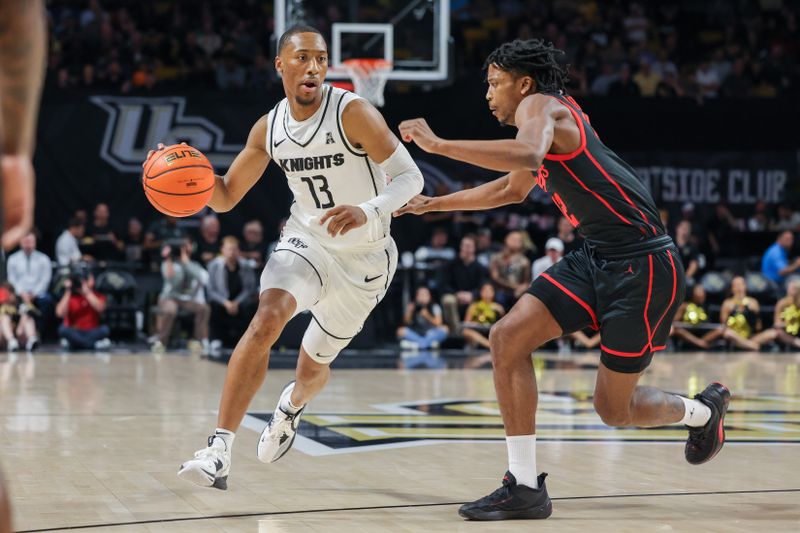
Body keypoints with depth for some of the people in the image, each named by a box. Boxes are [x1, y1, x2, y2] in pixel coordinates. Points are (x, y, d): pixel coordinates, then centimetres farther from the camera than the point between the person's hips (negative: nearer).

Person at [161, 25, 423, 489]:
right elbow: (225, 197, 4)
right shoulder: (269, 128, -3)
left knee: (313, 366, 12)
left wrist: (367, 212, -41)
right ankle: (219, 453, -31)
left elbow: (410, 177, -23)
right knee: (266, 318, -28)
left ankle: (292, 405, 54)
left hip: (363, 259, -2)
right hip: (306, 241, 2)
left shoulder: (353, 112, -19)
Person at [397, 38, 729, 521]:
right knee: (507, 338, -6)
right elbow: (512, 189, 37)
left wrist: (438, 144, -31)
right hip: (596, 259, 9)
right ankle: (526, 489, -3)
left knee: (615, 409, 1)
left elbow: (527, 155, -37)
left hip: (643, 265, -9)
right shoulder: (547, 118, 18)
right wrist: (432, 204, 37)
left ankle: (703, 411, 32)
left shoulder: (541, 105, -11)